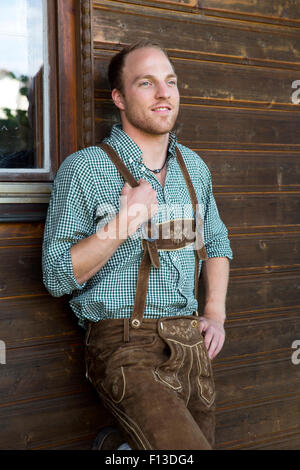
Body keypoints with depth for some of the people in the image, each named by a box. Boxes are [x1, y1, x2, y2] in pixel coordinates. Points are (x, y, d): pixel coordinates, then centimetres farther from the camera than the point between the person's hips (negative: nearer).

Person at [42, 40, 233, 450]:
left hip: (192, 345, 6)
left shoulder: (194, 167, 12)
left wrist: (216, 314, 10)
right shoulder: (83, 169, -5)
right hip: (125, 345, -6)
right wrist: (120, 226, -19)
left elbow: (216, 243, 24)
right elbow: (57, 277, -7)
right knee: (185, 448, -22)